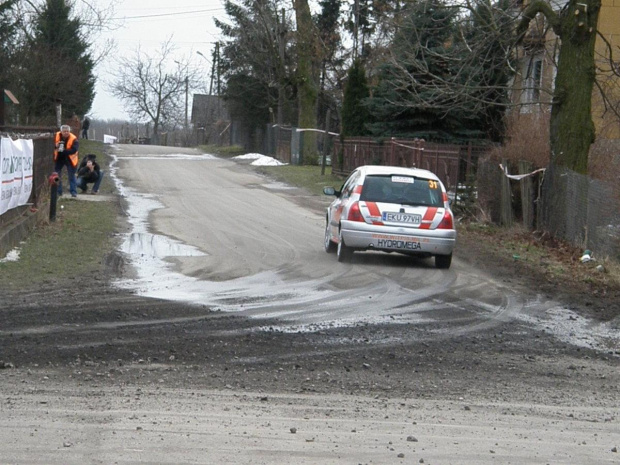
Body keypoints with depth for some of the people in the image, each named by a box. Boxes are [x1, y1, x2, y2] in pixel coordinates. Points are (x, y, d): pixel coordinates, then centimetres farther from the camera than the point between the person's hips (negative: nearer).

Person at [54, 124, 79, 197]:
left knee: (71, 175, -1)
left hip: (69, 159, -4)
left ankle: (73, 192, 6)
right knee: (56, 175, 6)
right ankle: (58, 191, 17)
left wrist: (63, 151, -42)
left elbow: (73, 150, -32)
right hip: (58, 158, 4)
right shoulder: (56, 136, -10)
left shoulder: (73, 139, -22)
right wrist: (55, 146, -28)